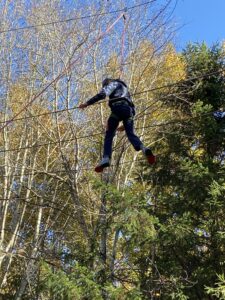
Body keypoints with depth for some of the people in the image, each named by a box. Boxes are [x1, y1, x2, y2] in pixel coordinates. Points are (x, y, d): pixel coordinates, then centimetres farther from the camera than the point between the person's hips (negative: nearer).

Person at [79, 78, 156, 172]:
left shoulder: (114, 84, 19)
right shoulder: (125, 90, 41)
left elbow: (101, 94, 0)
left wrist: (87, 103, -1)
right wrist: (125, 125, 34)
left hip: (118, 108, -6)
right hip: (129, 110, 6)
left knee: (109, 135, -3)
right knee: (131, 134, -5)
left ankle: (106, 159, -19)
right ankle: (145, 150, -33)